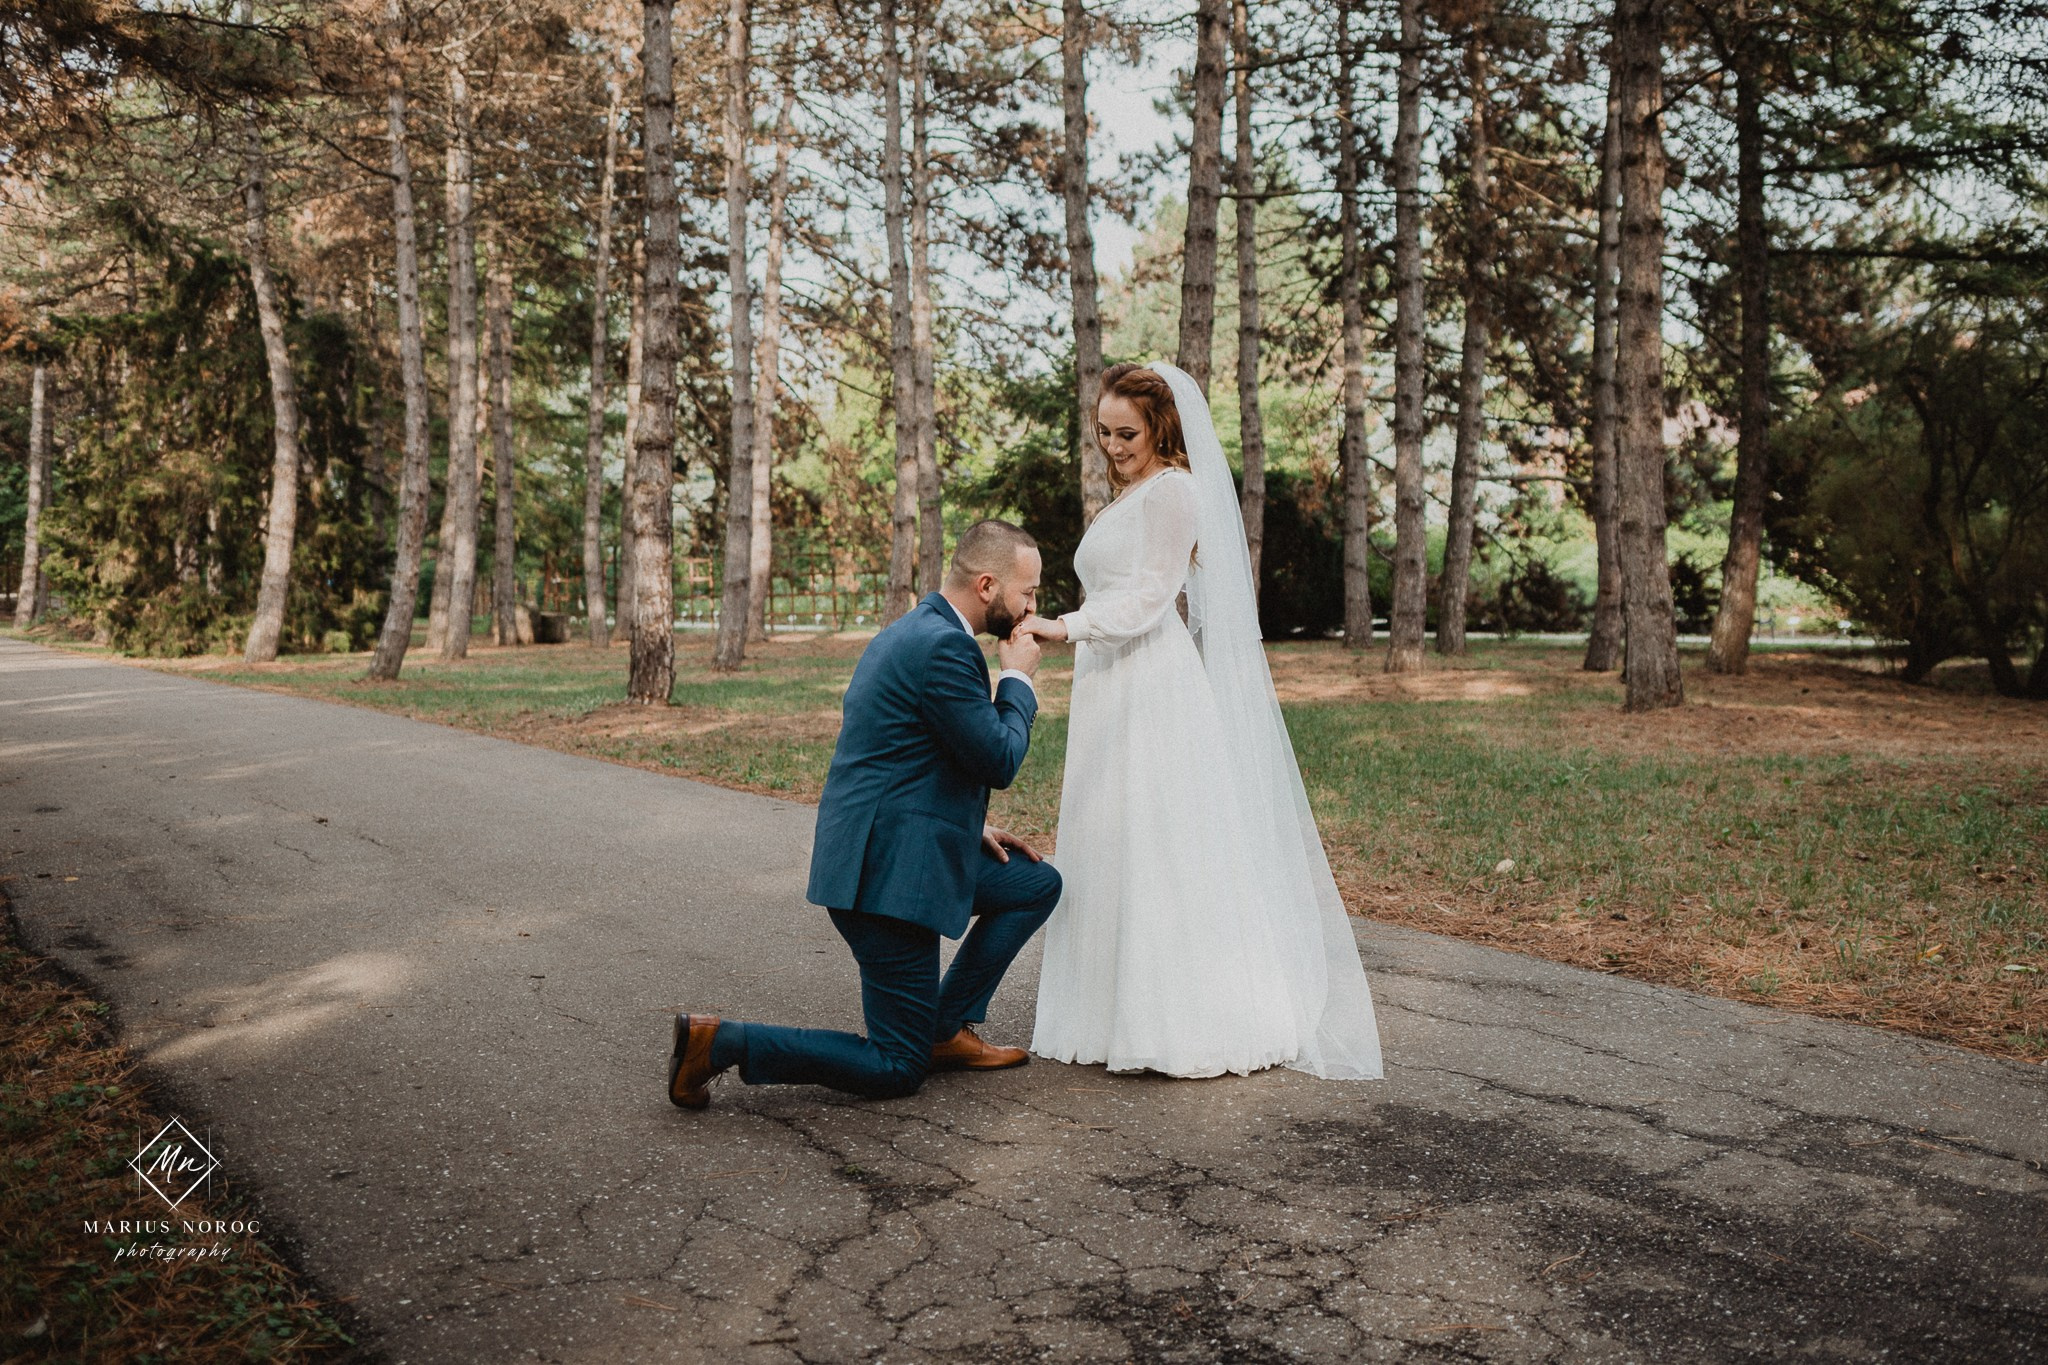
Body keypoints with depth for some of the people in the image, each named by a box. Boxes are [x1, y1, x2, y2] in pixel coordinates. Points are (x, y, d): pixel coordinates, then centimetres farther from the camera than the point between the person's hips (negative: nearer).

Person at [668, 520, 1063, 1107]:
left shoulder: (910, 630, 14)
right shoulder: (945, 646, -19)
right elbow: (999, 761, -15)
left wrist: (969, 826, 16)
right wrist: (1018, 678, 0)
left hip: (882, 852, 10)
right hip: (888, 873, -10)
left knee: (1038, 884, 18)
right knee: (896, 1071, 0)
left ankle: (946, 1030, 20)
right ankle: (717, 1040, -2)